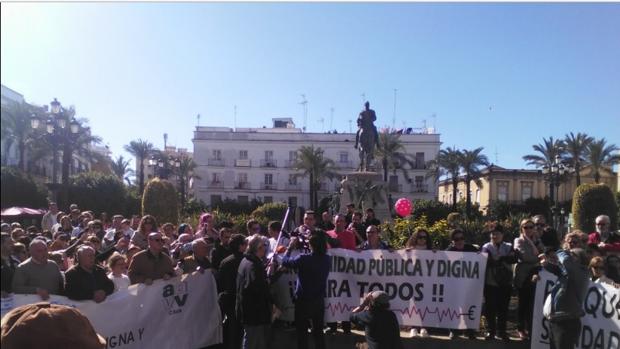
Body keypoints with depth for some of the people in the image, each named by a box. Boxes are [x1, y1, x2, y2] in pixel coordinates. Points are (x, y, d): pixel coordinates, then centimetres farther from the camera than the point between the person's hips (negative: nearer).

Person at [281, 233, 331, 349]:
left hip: (303, 300, -4)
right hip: (319, 300, 4)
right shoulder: (327, 259, -8)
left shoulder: (303, 259, -23)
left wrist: (290, 247, 1)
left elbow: (285, 262, -11)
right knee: (318, 331, 18)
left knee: (302, 332, 12)